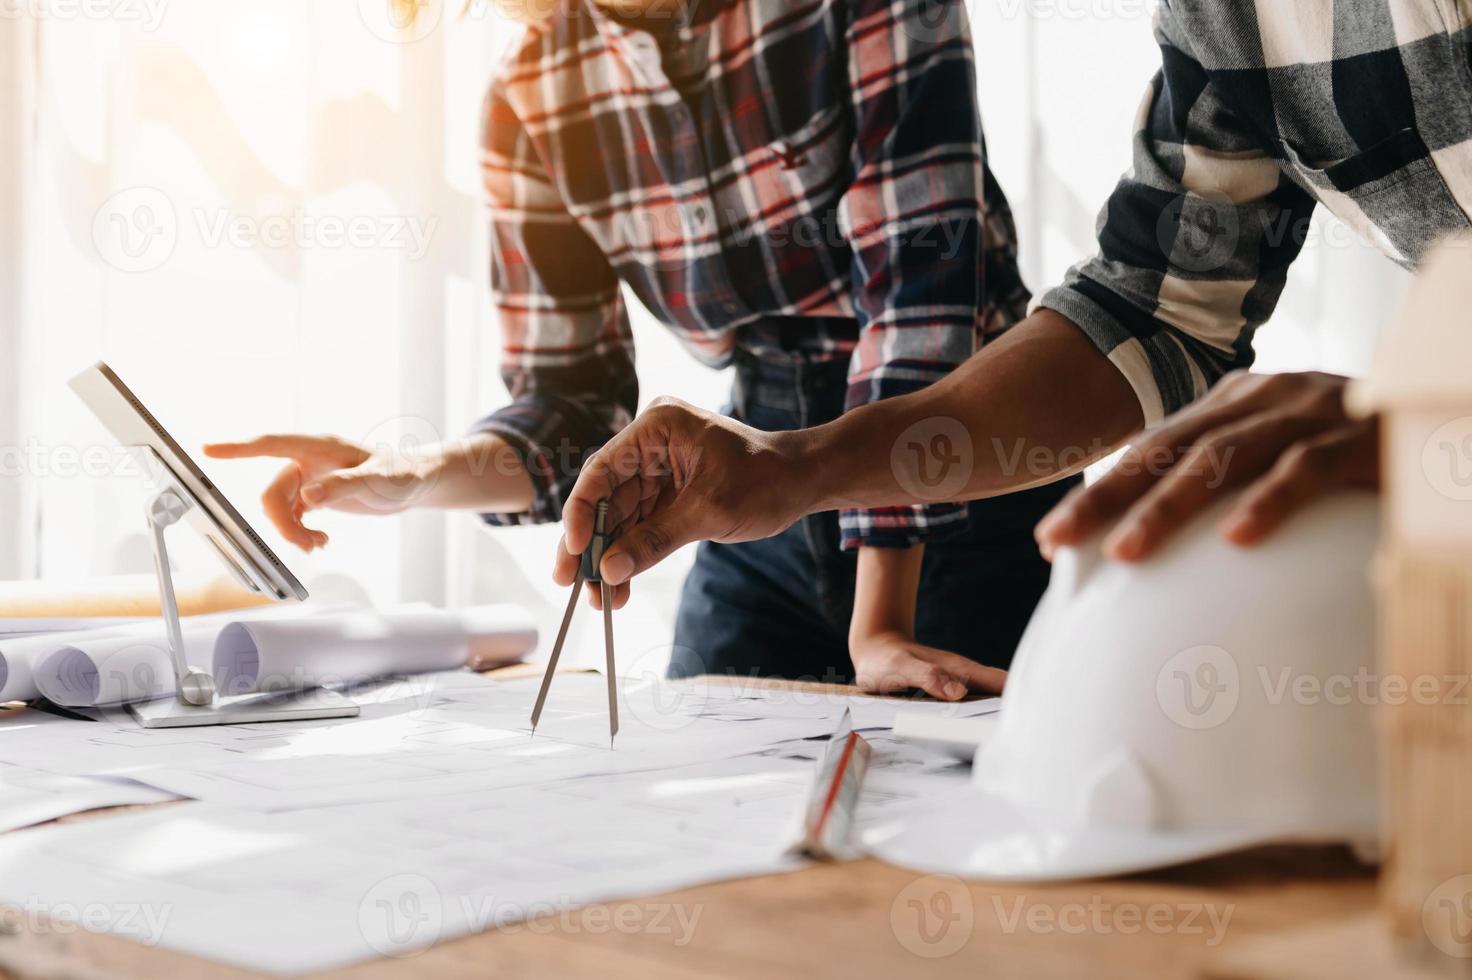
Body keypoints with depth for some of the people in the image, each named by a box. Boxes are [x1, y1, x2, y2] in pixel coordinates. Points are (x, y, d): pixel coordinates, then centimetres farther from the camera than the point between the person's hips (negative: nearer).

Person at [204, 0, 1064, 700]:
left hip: (967, 495, -3)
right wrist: (409, 478, -22)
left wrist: (882, 626, -27)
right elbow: (573, 402, -1)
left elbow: (920, 281, -23)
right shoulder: (533, 92, -4)